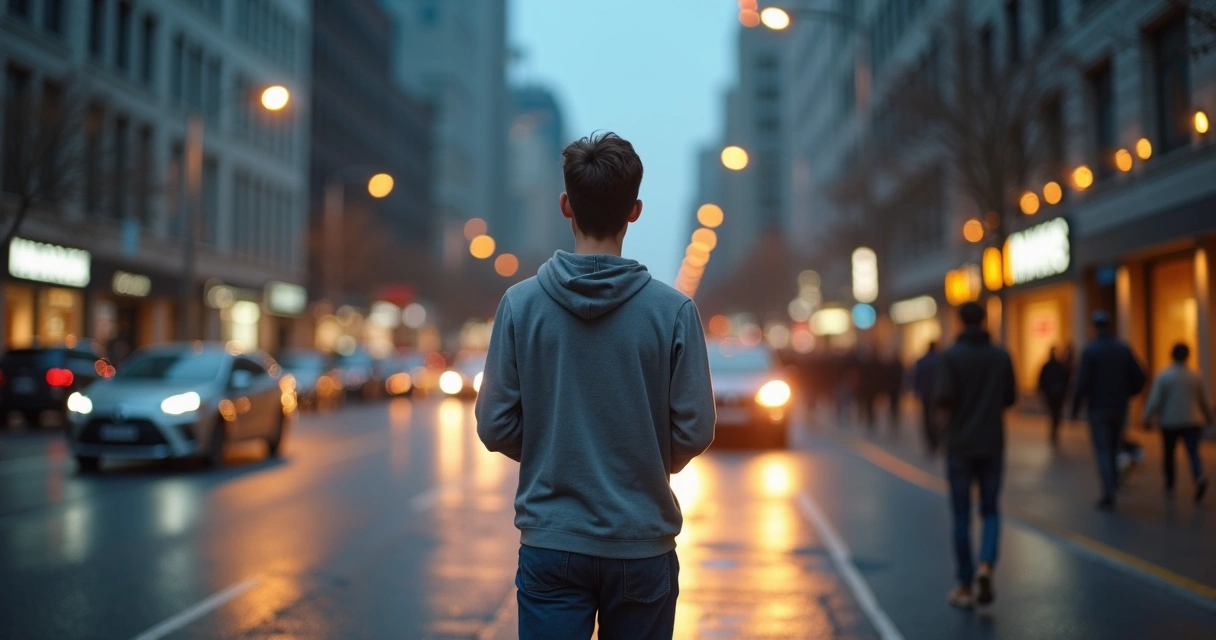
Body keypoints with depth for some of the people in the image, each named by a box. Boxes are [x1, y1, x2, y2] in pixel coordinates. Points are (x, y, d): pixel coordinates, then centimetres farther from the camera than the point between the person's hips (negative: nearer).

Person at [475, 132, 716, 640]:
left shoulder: (520, 303, -7)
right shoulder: (673, 310, -9)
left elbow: (495, 426, -5)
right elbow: (694, 431, -6)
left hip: (550, 545, 0)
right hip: (643, 545, 0)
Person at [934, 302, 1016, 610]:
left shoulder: (951, 356, -9)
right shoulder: (1001, 356, 1)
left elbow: (944, 398, -18)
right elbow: (1010, 399, 7)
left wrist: (937, 397, 5)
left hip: (960, 446, -2)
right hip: (992, 445, 2)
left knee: (962, 517, 7)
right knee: (990, 511, 13)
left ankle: (965, 587, 11)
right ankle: (985, 566, -11)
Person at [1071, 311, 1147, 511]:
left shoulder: (1089, 350, -9)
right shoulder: (1124, 349, 2)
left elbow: (1083, 382, -15)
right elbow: (1139, 379, 0)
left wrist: (1075, 408, -7)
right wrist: (1125, 395, 16)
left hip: (1098, 408, -3)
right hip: (1119, 408, 3)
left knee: (1103, 451, 0)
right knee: (1114, 448, 20)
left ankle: (1109, 495, -5)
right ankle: (1113, 481, 20)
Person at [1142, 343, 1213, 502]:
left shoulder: (1163, 376, -6)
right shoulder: (1196, 377, 2)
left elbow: (1154, 400, -11)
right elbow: (1204, 401, 12)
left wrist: (1148, 418, -6)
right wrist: (1209, 417, 27)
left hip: (1170, 422, -1)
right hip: (1192, 421, 1)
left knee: (1169, 453, 15)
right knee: (1193, 452, -6)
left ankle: (1170, 484, 28)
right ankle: (1200, 477, -32)